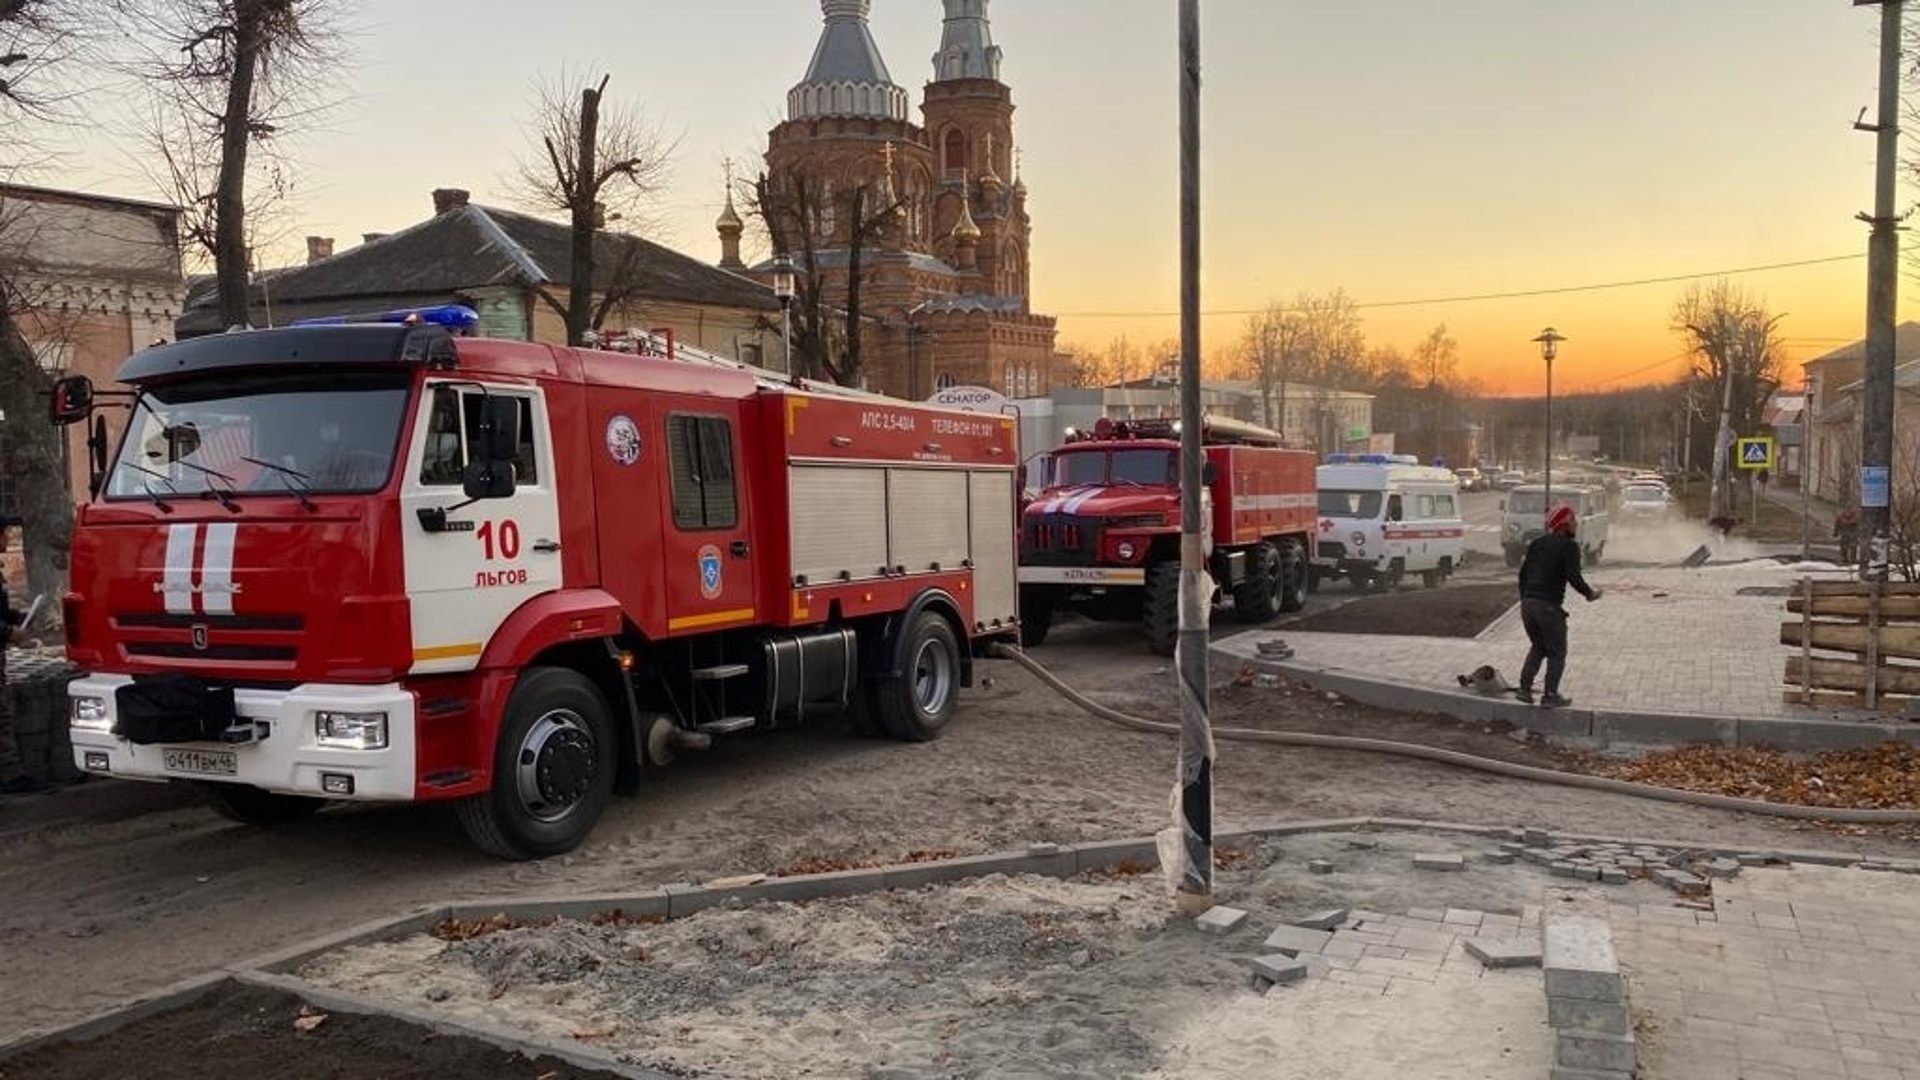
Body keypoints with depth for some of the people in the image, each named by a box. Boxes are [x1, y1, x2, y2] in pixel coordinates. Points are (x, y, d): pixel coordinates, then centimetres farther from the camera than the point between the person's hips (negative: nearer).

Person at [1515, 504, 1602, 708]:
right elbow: (1573, 577, -15)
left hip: (1527, 603, 7)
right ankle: (1550, 696, 6)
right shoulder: (1569, 546, -7)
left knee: (1538, 647, 21)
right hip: (1549, 606, -6)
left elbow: (1523, 573, 16)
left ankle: (1524, 689, 14)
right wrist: (1590, 593, 2)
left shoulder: (1537, 543, 14)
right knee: (1557, 653, 7)